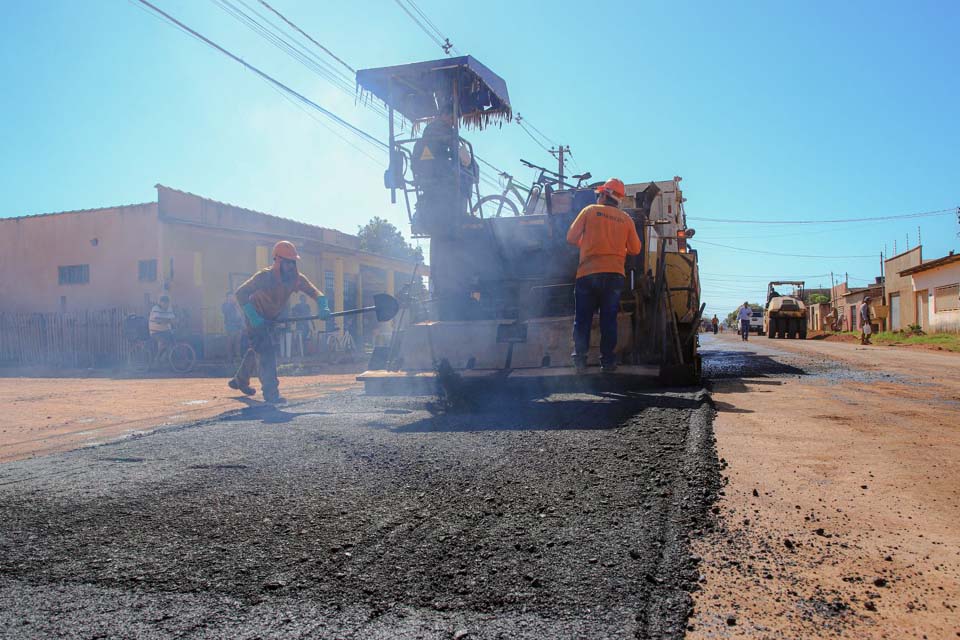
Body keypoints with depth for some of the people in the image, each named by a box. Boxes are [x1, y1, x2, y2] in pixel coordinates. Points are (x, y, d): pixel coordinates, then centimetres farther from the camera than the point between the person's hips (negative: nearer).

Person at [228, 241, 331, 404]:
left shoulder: (297, 278, -16)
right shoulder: (265, 276, -30)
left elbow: (315, 292, -17)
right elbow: (241, 293, -31)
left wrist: (323, 307, -38)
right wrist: (253, 317, -40)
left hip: (271, 318, 7)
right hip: (255, 318, -7)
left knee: (258, 349, 21)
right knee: (267, 350, -20)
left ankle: (240, 380, 44)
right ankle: (271, 393, -20)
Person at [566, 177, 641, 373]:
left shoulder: (590, 211, 4)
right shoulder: (626, 219, 11)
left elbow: (571, 237, 4)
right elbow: (635, 249, 11)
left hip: (588, 273, -2)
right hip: (615, 274, 2)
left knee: (582, 320, 4)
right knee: (609, 319, 7)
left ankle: (580, 360, 0)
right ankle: (608, 361, 4)